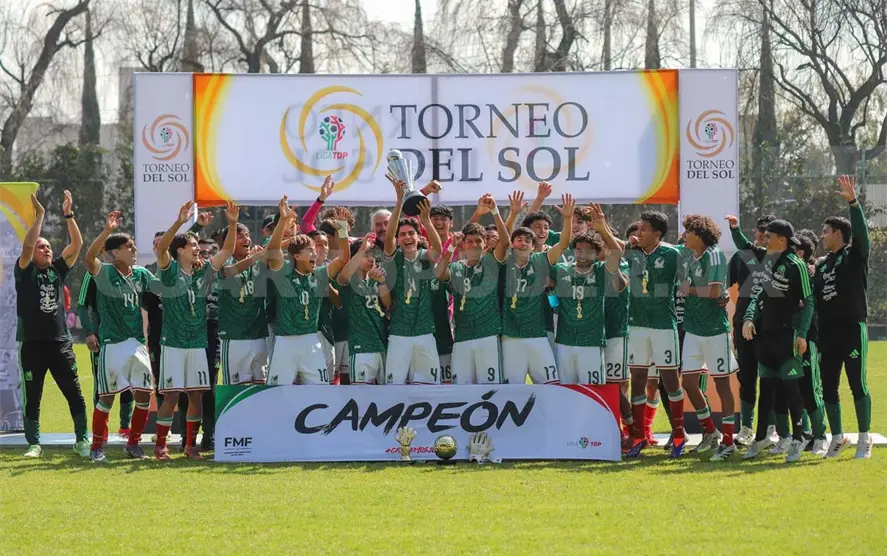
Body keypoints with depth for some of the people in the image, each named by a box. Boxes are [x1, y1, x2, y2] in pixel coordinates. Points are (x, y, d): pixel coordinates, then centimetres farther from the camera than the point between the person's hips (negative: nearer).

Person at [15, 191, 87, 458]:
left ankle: (81, 440, 11)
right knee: (31, 398, 3)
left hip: (60, 343, 3)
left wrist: (69, 215, -5)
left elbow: (77, 245, 3)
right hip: (32, 344, -3)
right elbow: (26, 246, -17)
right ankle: (34, 444, 12)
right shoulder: (25, 272, 0)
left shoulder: (58, 270, 10)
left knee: (75, 394, 2)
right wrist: (39, 216, -17)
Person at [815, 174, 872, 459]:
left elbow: (861, 231, -19)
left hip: (852, 329, -6)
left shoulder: (855, 255, 0)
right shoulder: (822, 265, 17)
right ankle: (837, 437, 16)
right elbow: (816, 300, 17)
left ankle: (864, 438, 0)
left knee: (857, 384, -5)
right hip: (828, 332, 7)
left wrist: (853, 202, -32)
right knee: (828, 387, 6)